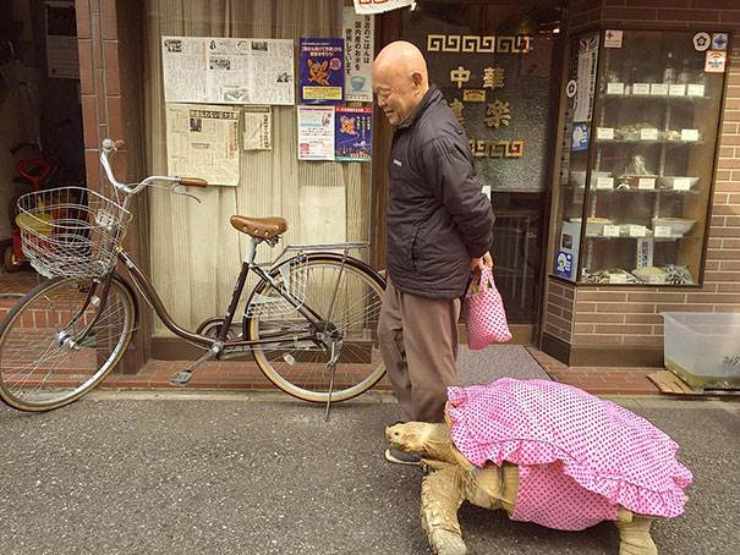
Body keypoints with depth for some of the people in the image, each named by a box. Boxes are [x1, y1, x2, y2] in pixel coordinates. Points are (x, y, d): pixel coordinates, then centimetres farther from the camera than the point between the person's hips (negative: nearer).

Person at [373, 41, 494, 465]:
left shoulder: (436, 138, -27)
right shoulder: (414, 123, 8)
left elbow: (471, 205, -24)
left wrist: (479, 250, -5)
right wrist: (475, 249, 16)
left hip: (430, 275, -11)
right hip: (405, 269, 11)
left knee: (429, 366, 5)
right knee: (392, 337, 24)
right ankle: (416, 423, 42)